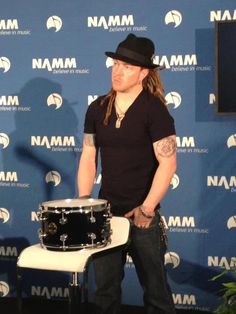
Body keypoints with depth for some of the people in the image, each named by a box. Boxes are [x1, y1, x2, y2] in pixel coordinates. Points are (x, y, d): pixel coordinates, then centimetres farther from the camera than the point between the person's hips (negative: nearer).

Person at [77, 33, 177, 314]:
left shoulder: (154, 110, -10)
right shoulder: (97, 109, 6)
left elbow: (167, 164, -14)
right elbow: (88, 158, 9)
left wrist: (146, 209, -17)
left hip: (142, 216, -4)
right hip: (106, 212, 5)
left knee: (155, 289, 6)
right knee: (104, 288, 12)